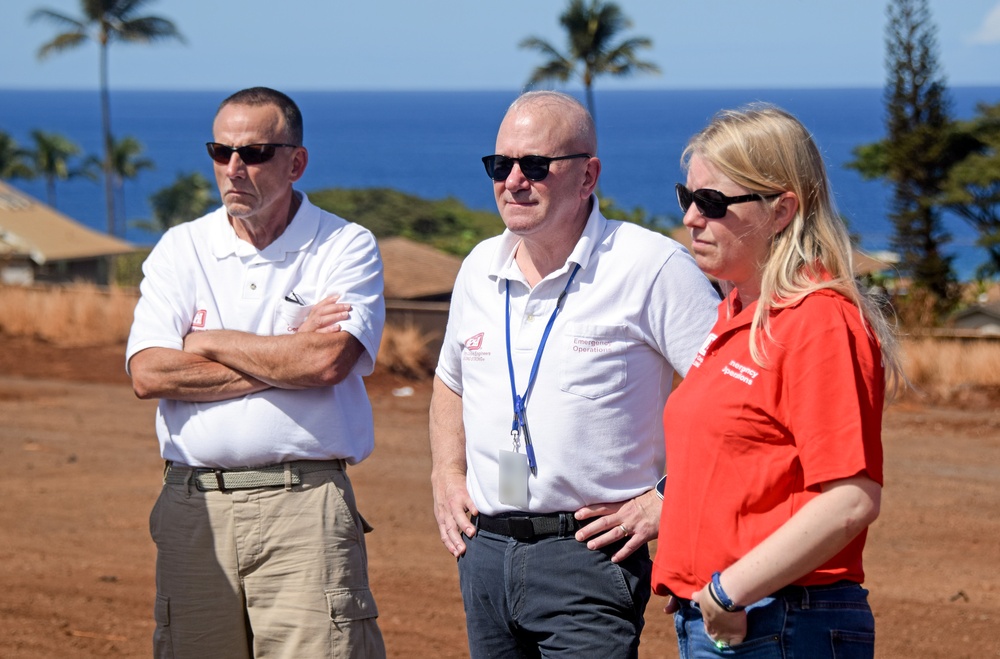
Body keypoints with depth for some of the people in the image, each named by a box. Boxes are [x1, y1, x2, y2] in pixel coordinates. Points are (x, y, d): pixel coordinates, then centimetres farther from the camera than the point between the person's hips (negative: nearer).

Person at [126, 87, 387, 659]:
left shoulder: (347, 247, 4)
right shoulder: (180, 250, 11)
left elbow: (327, 362, -13)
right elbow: (148, 373, -3)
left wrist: (209, 343, -3)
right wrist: (286, 356, -6)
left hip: (306, 505, -3)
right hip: (194, 507, 3)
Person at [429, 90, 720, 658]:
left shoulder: (652, 266, -9)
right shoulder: (480, 269, 12)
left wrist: (670, 498, -12)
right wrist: (447, 477, 16)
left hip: (588, 553, -6)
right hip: (485, 549, 6)